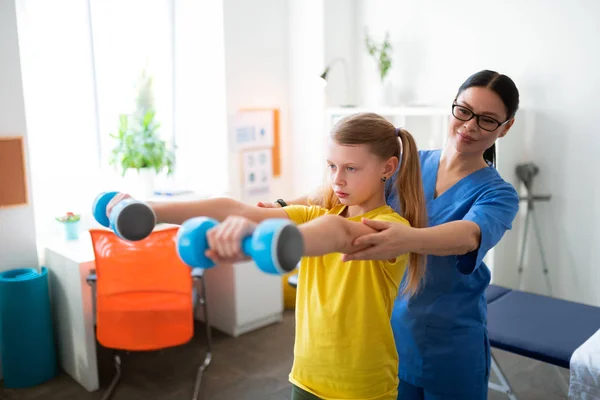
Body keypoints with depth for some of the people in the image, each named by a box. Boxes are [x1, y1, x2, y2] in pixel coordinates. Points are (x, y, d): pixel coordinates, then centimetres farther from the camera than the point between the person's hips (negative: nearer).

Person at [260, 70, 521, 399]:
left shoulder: (498, 194, -11)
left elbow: (469, 235, -34)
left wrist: (407, 240, -54)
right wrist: (285, 208, -29)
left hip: (451, 346, -2)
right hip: (390, 331, 3)